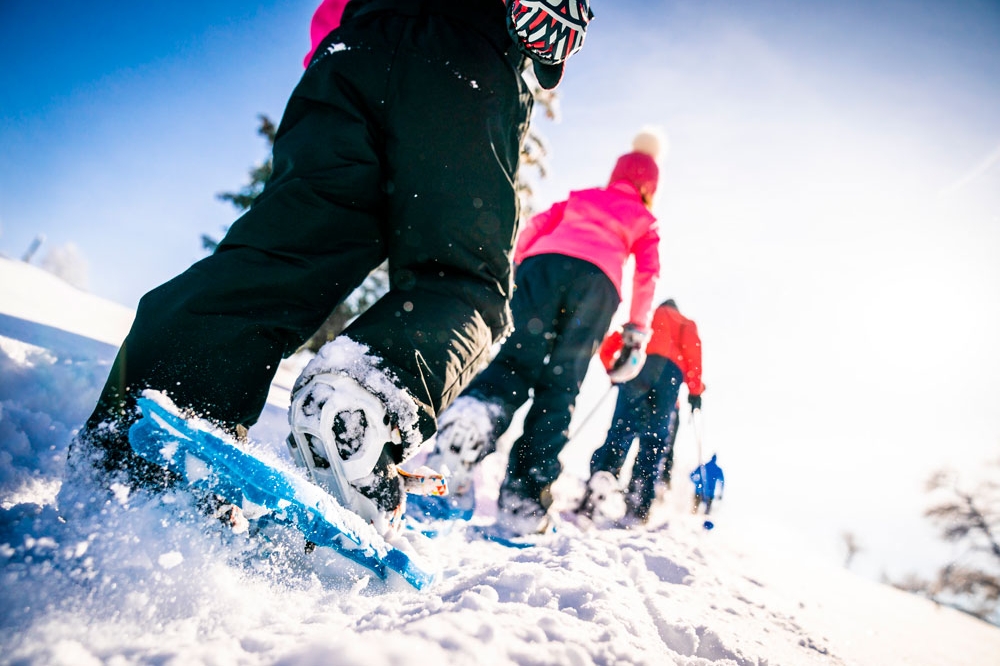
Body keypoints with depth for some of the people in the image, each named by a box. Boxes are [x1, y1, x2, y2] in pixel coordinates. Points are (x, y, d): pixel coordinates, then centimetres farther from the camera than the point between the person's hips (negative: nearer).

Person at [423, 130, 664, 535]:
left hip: (543, 262, 2)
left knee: (518, 360, -7)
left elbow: (535, 226, 22)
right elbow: (647, 275, 17)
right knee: (558, 387, -3)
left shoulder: (579, 198, 37)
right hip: (598, 279, -1)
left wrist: (515, 270, 22)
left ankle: (472, 413, -41)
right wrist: (638, 328, 18)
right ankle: (523, 498, -12)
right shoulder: (644, 221, 32)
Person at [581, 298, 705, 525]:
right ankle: (639, 504, -14)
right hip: (670, 369, -1)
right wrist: (695, 390, 7)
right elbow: (693, 349, 10)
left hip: (638, 363, 1)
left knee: (619, 430, -4)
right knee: (656, 438, -2)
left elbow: (607, 348, 25)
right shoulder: (685, 323, 33)